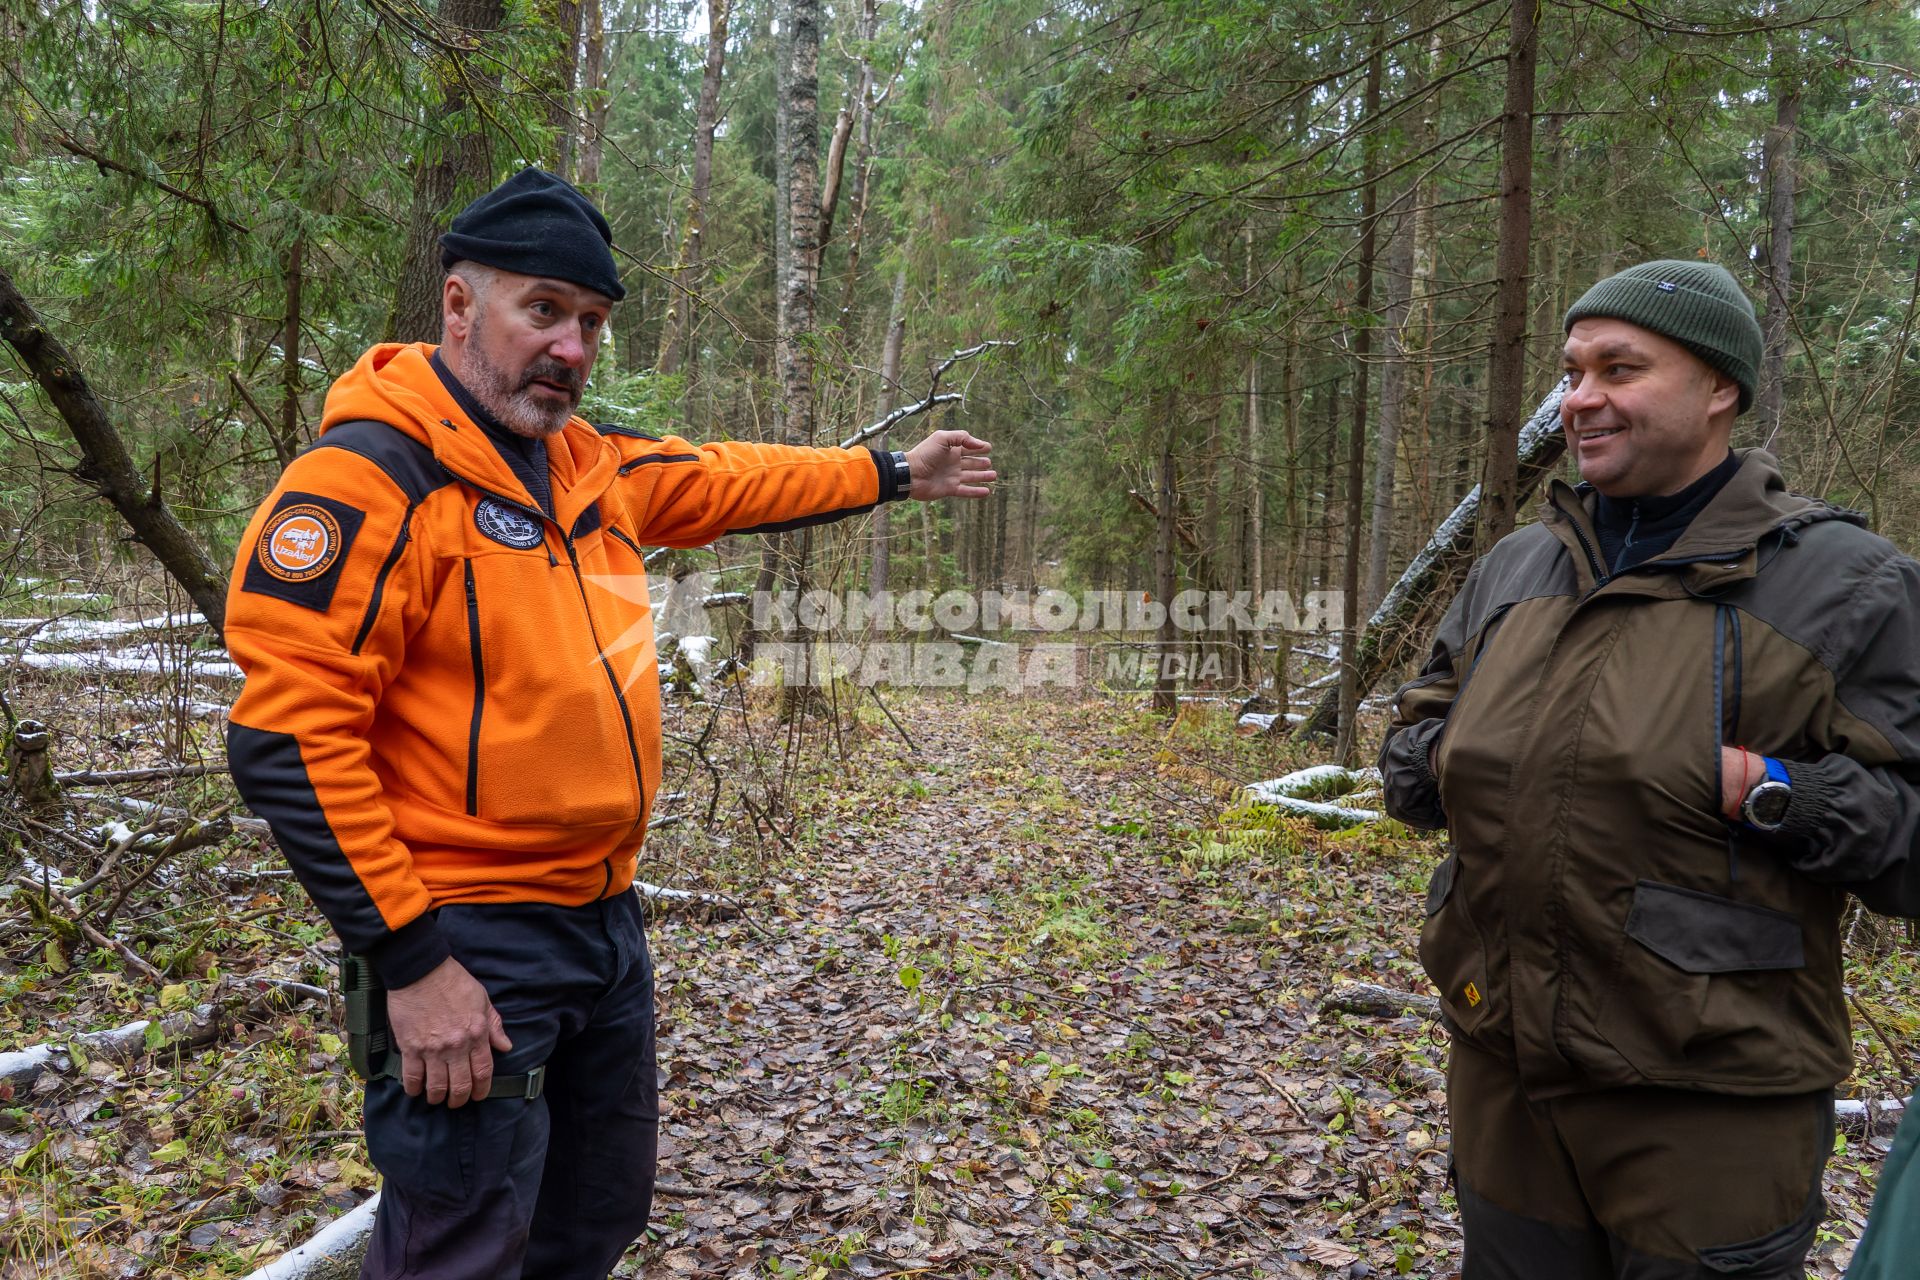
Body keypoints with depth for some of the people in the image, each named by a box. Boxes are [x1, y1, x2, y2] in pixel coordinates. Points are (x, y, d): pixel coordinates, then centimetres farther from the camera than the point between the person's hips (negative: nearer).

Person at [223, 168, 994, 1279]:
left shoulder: (591, 464, 7)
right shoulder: (367, 481, -17)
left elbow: (727, 480, 24)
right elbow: (289, 738, -21)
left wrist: (892, 474, 32)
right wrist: (410, 957, -22)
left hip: (605, 919, 8)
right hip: (467, 946, -8)